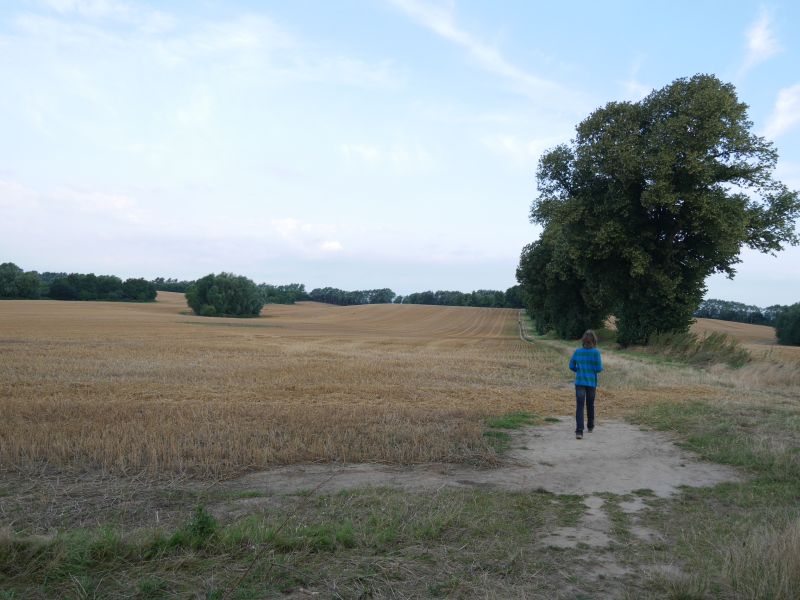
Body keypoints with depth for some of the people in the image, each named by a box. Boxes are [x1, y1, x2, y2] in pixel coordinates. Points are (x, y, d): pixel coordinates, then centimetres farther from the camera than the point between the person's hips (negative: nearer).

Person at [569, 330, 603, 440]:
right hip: (591, 382, 0)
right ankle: (590, 426, 37)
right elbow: (599, 368, -10)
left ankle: (579, 431, -20)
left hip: (579, 382, 1)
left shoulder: (577, 351, -1)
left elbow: (572, 366, 6)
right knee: (590, 404, 19)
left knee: (579, 406, -5)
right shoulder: (596, 352, -9)